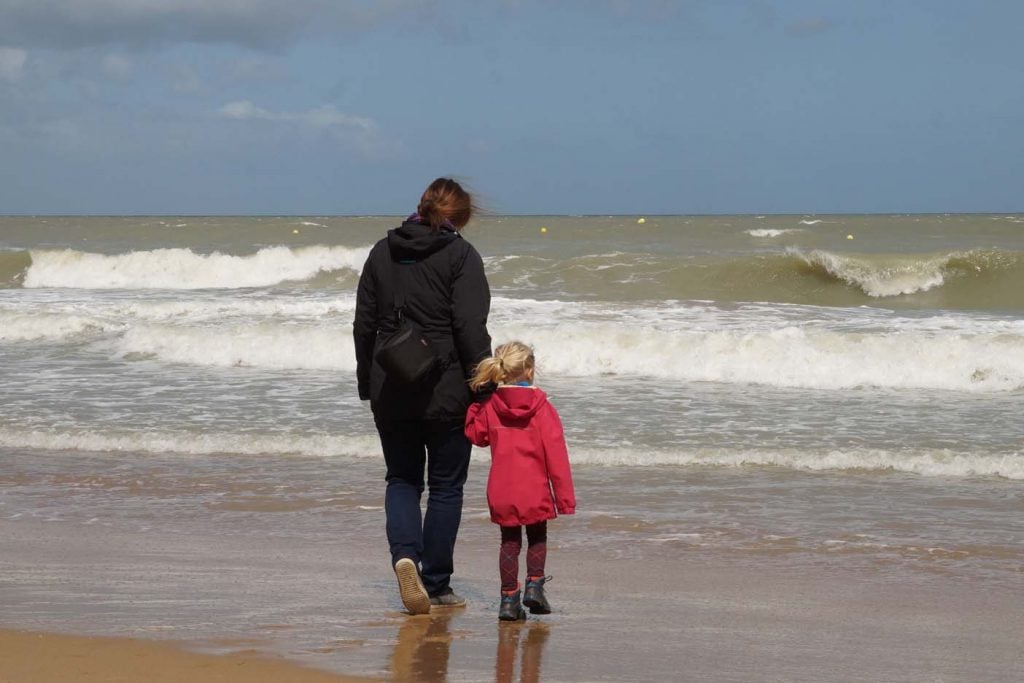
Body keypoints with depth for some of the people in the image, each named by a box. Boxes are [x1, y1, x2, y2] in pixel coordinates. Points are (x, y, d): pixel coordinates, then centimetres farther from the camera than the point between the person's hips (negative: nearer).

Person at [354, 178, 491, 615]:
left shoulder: (382, 252, 7)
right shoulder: (460, 256, -8)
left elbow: (364, 325, 10)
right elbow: (471, 329, -15)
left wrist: (368, 383, 17)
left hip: (391, 390, 4)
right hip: (445, 390, -4)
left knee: (402, 478, 15)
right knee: (446, 486, 8)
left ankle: (404, 554, -11)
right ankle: (436, 586, 9)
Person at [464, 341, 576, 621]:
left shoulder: (489, 406, -3)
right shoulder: (542, 408, -10)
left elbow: (476, 435, 14)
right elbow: (556, 455, -8)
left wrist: (474, 404, 22)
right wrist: (565, 497, -4)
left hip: (501, 492, 2)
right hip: (535, 491, -2)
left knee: (509, 542, 12)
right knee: (537, 538, 18)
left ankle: (509, 598, 8)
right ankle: (534, 585, 3)